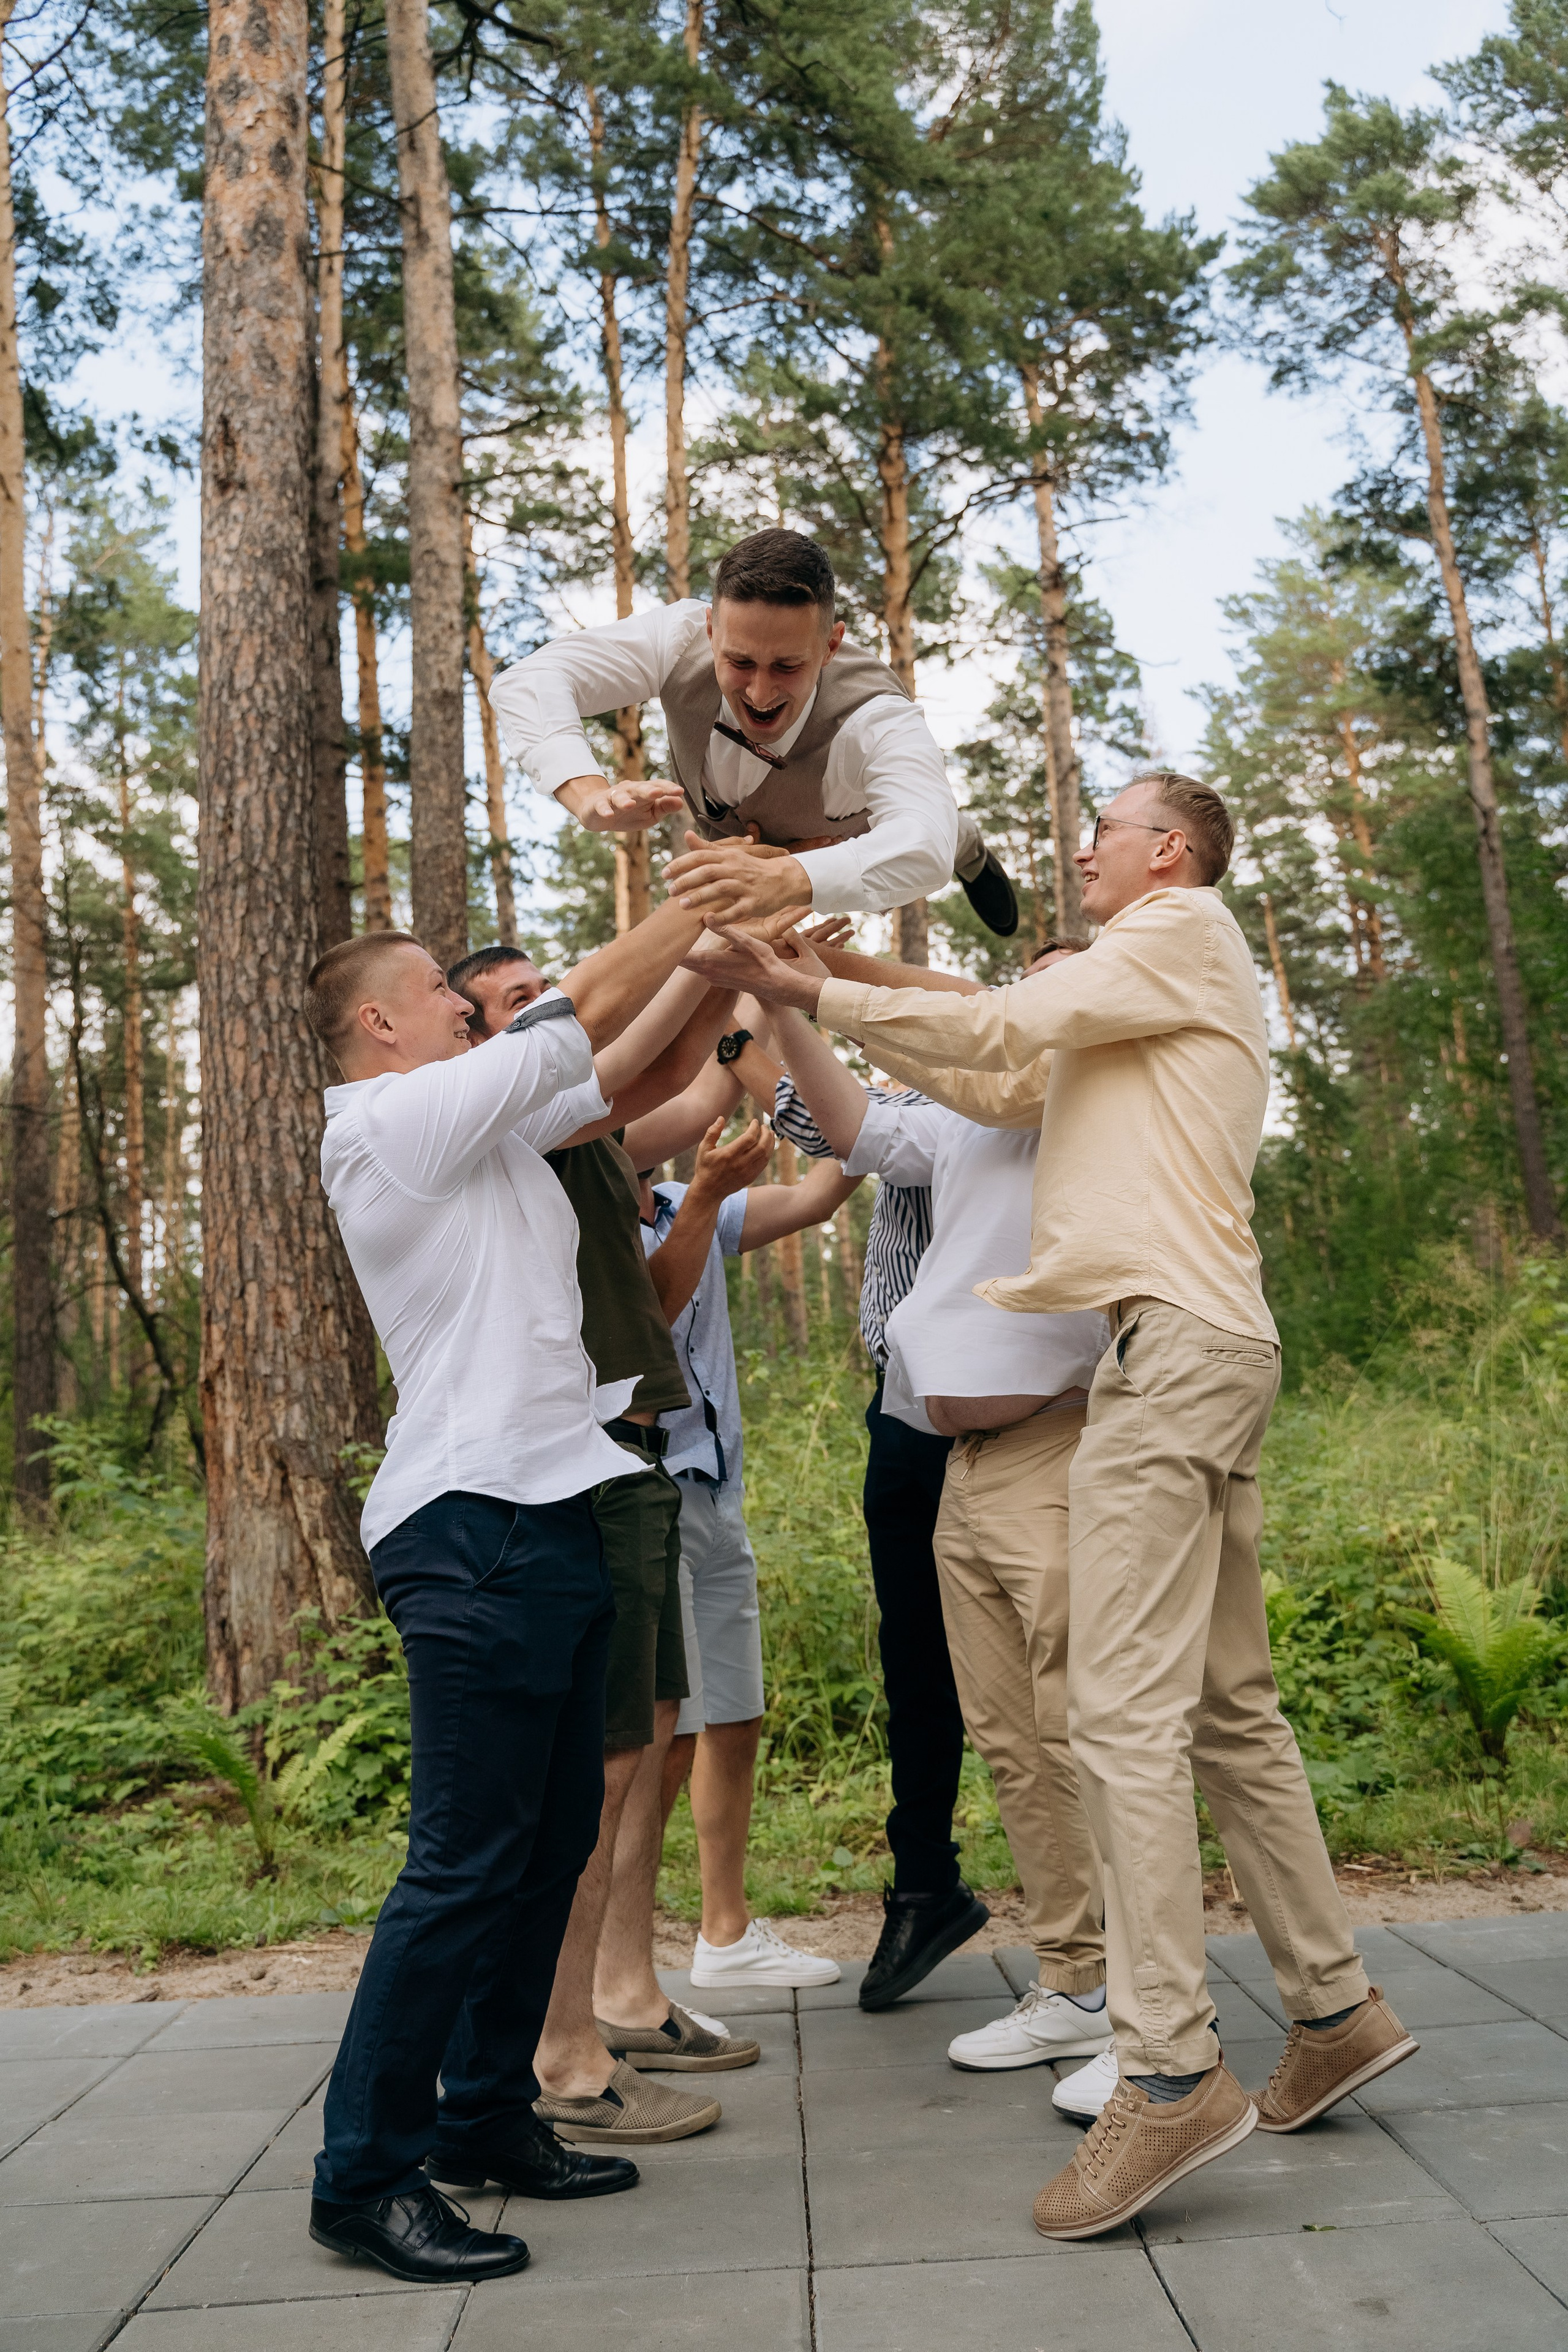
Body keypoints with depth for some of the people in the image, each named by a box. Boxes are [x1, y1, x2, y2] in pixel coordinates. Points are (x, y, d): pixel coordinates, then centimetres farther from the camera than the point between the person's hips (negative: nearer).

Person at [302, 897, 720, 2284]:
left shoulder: (481, 1125, 19)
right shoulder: (389, 1119, -7)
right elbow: (593, 1012, -7)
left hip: (547, 1517, 10)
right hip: (469, 1528, -10)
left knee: (556, 1837, 13)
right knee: (468, 1859, -8)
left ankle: (487, 2117, 26)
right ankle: (367, 2174, 4)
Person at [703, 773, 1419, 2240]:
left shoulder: (1184, 931, 2)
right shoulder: (1145, 989, 30)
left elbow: (1004, 1028, -10)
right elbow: (1010, 1071, 25)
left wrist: (805, 988, -9)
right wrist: (828, 996, 21)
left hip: (1176, 1344, -10)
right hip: (1201, 1349, 10)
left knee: (1123, 1710, -14)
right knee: (1225, 1706, 12)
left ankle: (1169, 2074, -13)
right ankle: (1334, 2009, 19)